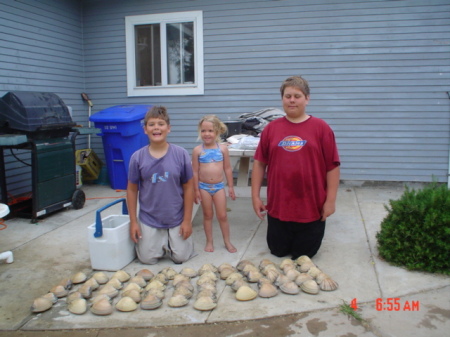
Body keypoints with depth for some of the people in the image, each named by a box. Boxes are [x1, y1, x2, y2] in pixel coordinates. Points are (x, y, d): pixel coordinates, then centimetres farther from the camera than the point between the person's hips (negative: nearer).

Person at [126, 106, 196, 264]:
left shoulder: (181, 154, -12)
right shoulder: (137, 157, -9)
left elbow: (188, 187, -5)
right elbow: (132, 189, 0)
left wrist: (187, 220, -5)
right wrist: (133, 221, 0)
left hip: (176, 219, 0)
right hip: (148, 220, 1)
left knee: (181, 257, 5)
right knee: (147, 259, 4)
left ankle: (170, 240, 36)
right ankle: (161, 241, 36)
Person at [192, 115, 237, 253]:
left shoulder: (223, 148, -3)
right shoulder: (198, 150, -5)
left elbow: (227, 169, 3)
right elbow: (195, 171, -2)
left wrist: (231, 187, 4)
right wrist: (196, 190, -3)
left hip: (219, 186, 0)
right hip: (204, 187, 0)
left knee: (222, 216, 6)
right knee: (207, 215, 11)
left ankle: (227, 242, 21)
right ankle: (209, 242, 24)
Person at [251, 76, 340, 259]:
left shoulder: (321, 128, -6)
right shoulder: (271, 128, 1)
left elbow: (333, 166, -5)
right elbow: (259, 163, 4)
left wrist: (330, 200, -7)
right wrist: (255, 196, 2)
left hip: (311, 208, -2)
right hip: (277, 207, 2)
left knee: (304, 257, 14)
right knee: (277, 252, 18)